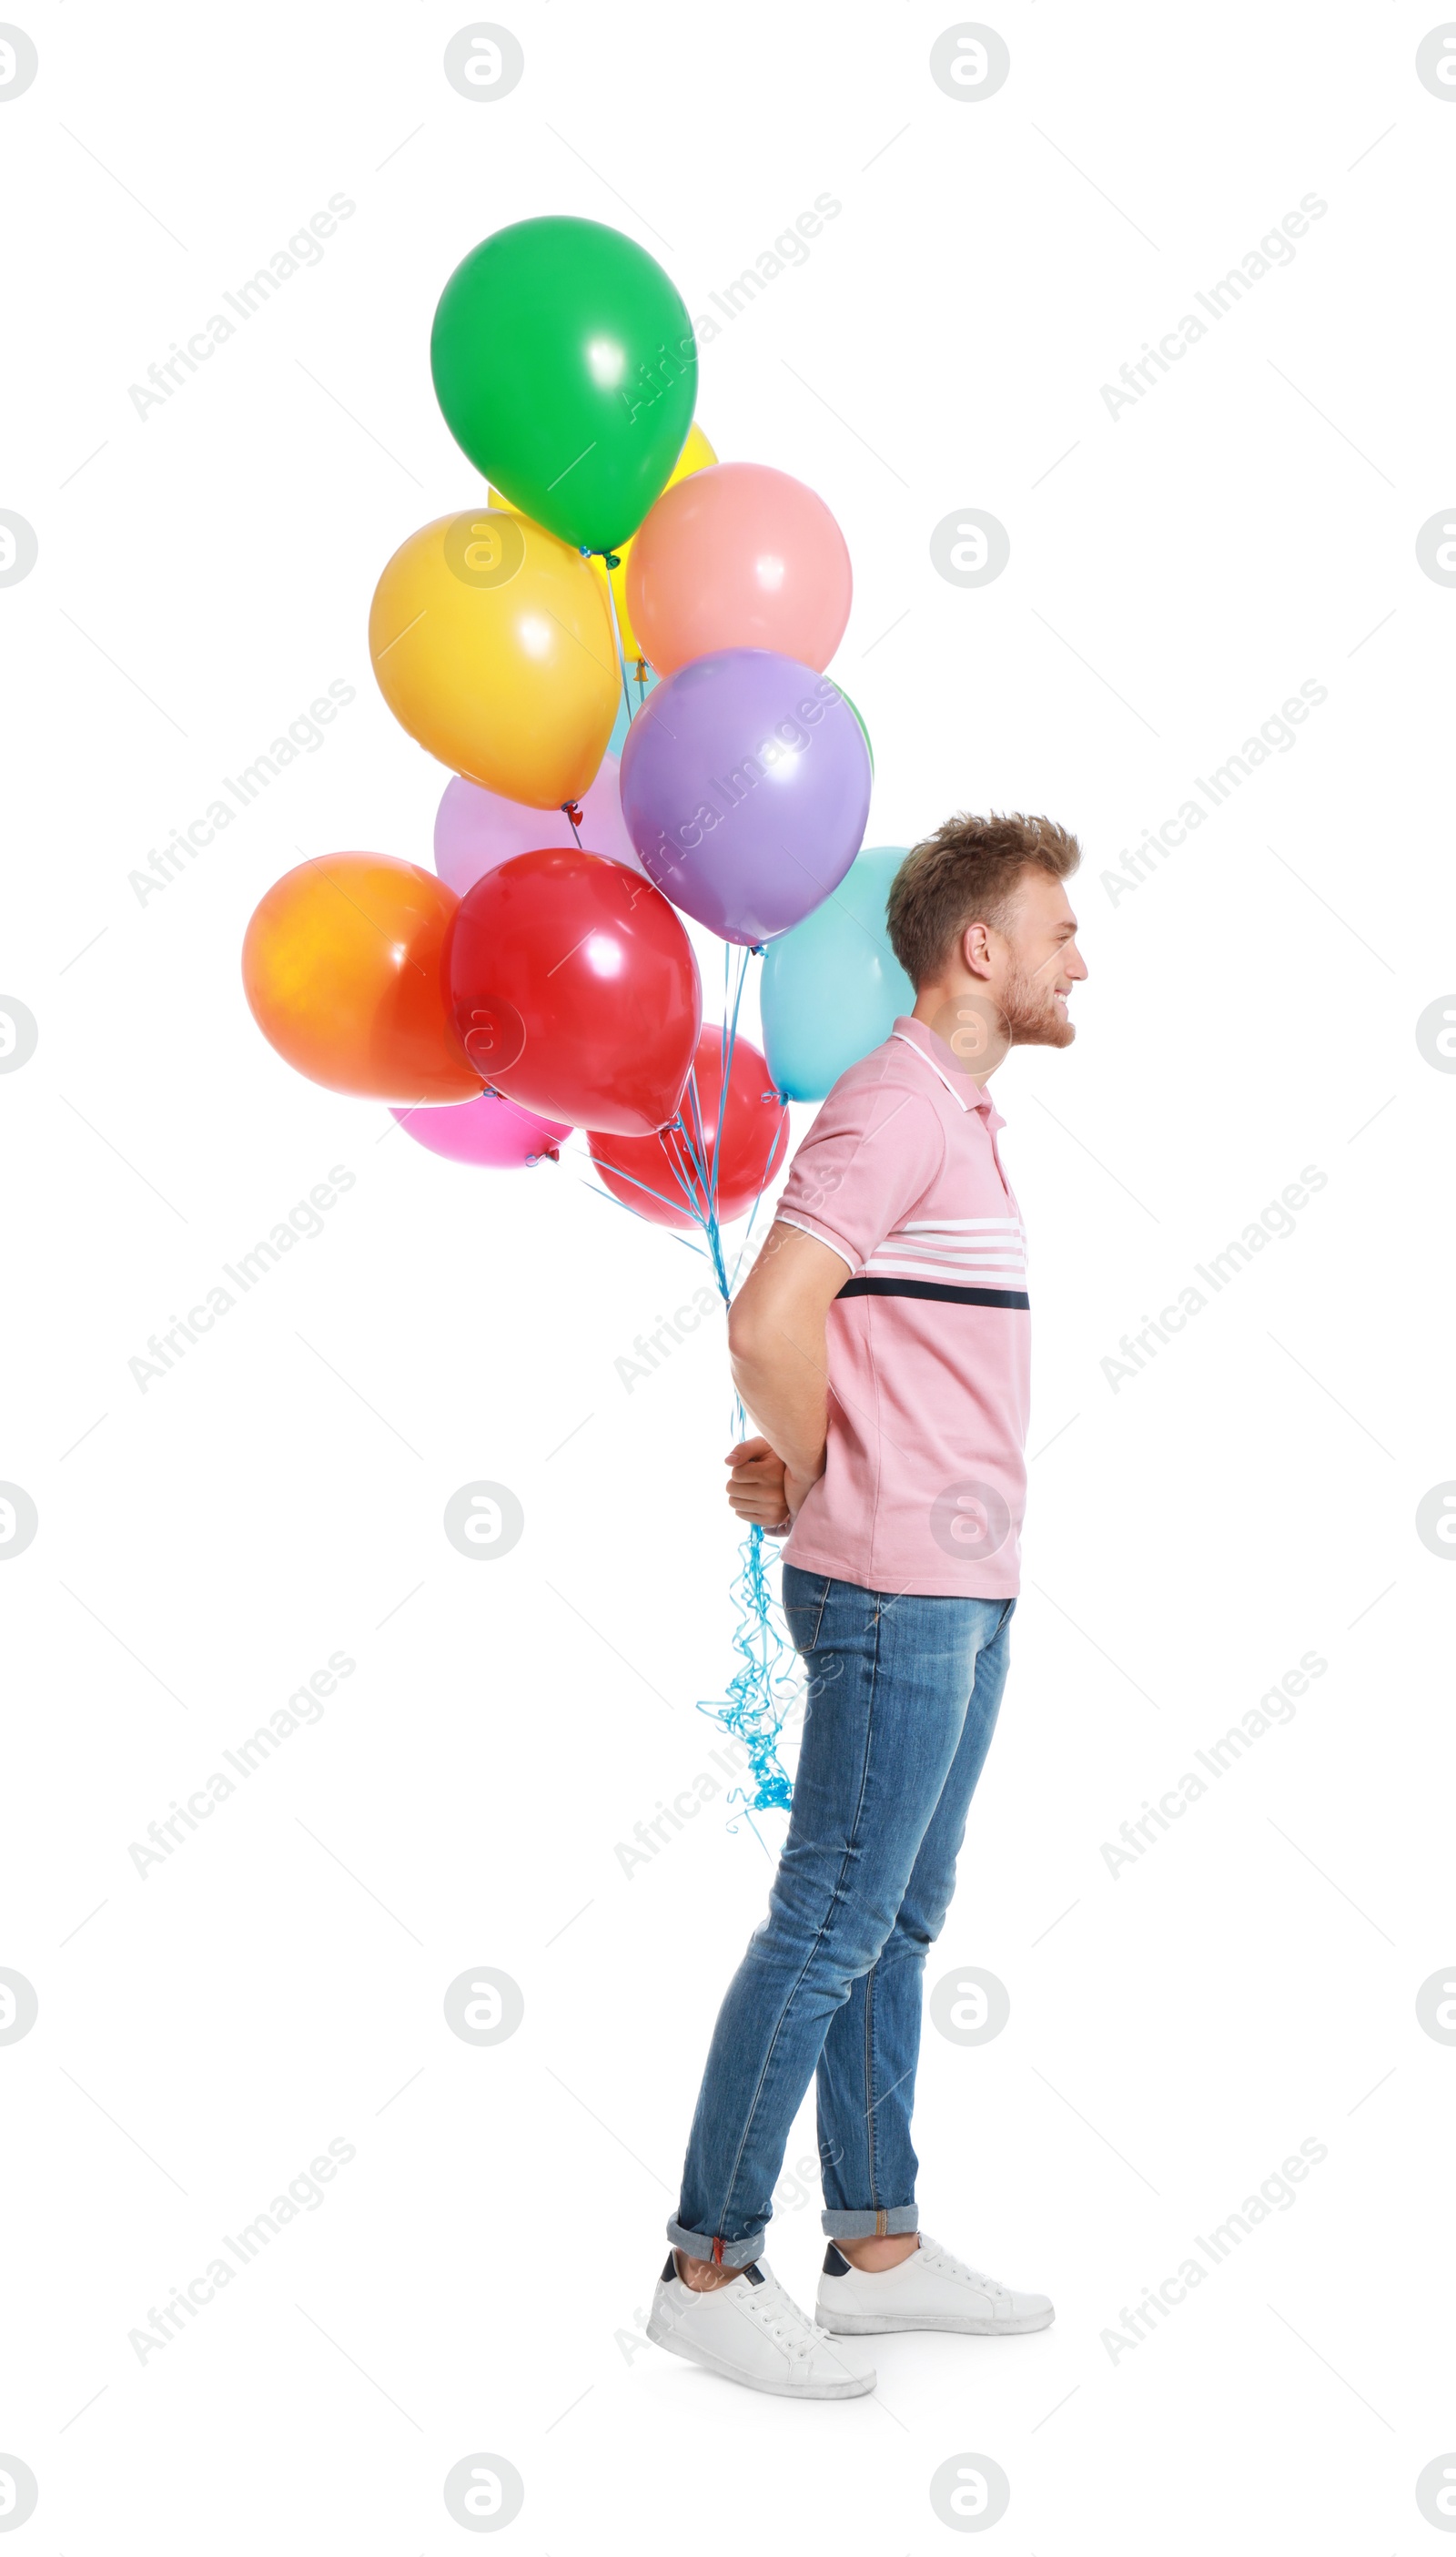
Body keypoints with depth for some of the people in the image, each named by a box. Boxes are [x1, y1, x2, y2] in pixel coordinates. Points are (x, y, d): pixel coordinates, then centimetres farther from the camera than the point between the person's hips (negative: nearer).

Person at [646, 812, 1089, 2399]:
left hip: (961, 1586, 10)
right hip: (898, 1589, -10)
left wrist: (803, 1464, 5)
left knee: (897, 1924, 14)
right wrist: (815, 1472, -8)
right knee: (830, 1928, -4)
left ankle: (877, 2246, 23)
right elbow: (768, 1326, -25)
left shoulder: (954, 1113, 17)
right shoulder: (896, 1106, -15)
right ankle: (709, 2267, 6)